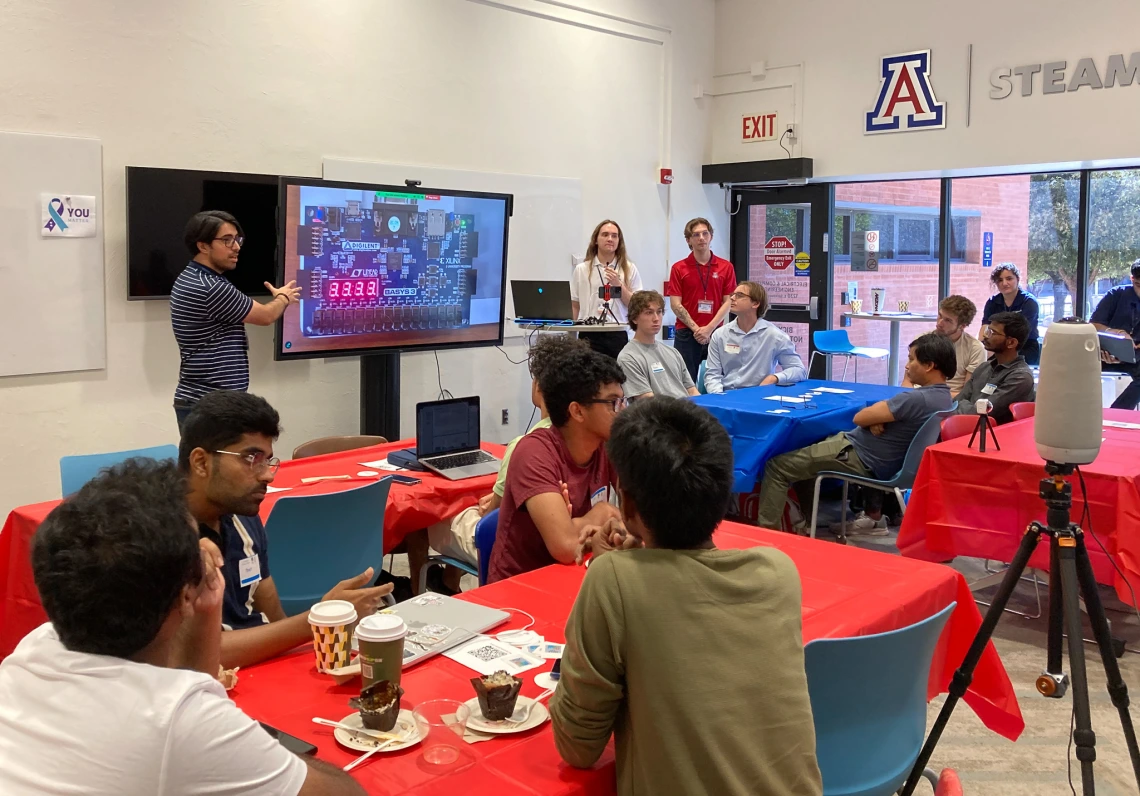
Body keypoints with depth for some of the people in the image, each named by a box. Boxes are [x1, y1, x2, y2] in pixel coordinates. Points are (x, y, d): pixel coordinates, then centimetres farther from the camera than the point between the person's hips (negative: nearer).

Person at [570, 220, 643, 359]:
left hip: (617, 335, 0)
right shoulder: (581, 269, 7)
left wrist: (619, 285, -9)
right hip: (589, 335, 0)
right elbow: (574, 306, 10)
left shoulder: (629, 269, 7)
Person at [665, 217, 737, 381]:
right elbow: (675, 304, -3)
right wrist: (696, 328, -12)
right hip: (686, 334, -1)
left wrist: (709, 328, -10)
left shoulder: (726, 267, 5)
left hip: (716, 333, 1)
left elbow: (728, 302, 1)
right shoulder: (678, 268, 1)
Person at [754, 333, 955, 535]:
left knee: (777, 465, -6)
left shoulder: (917, 399, -28)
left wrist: (873, 417, 1)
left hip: (859, 456, -10)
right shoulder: (943, 398, 3)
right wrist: (876, 418, -8)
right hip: (879, 462, 10)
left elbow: (859, 418, -21)